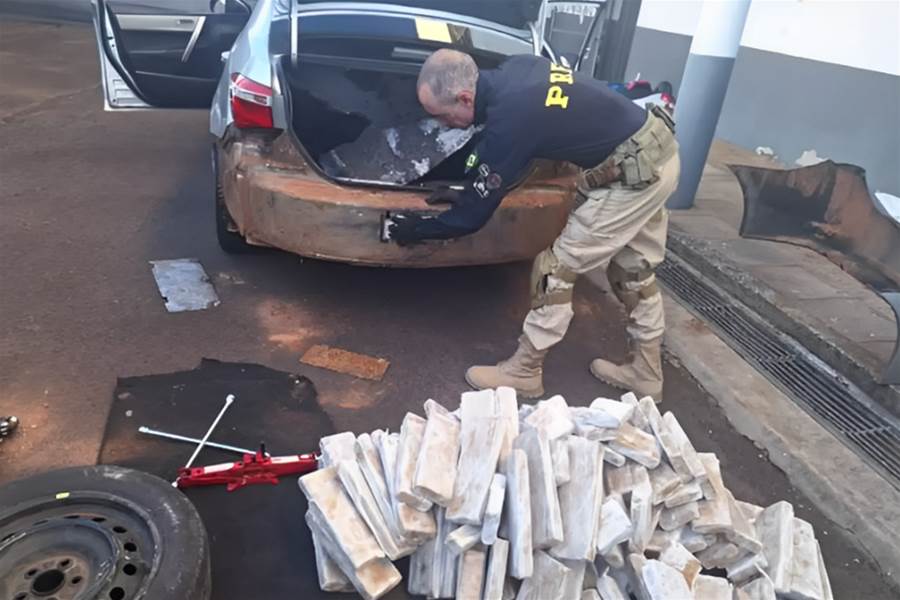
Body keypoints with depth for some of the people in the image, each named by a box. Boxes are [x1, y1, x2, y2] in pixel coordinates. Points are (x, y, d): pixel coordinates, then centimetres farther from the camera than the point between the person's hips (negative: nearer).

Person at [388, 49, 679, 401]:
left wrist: (417, 229, 1)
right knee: (634, 270, 18)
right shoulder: (511, 72, 0)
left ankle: (523, 372, 14)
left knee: (558, 270, -1)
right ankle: (645, 372, 32)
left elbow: (474, 215, -13)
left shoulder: (511, 117, -24)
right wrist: (466, 192, 16)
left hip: (631, 173, -9)